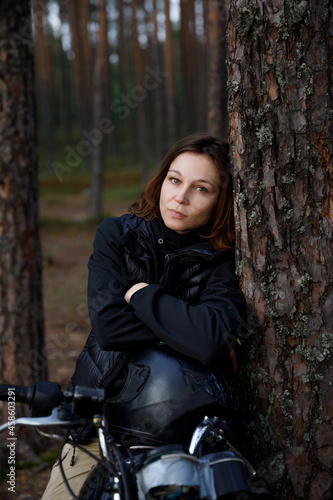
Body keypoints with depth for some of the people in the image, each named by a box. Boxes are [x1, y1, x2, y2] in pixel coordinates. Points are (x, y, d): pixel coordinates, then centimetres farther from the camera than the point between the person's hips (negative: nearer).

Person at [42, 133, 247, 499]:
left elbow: (211, 341, -22)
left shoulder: (223, 263, -3)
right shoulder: (116, 235, 3)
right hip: (101, 417, 1)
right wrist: (184, 330, -13)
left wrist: (142, 294, -12)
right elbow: (107, 323, -12)